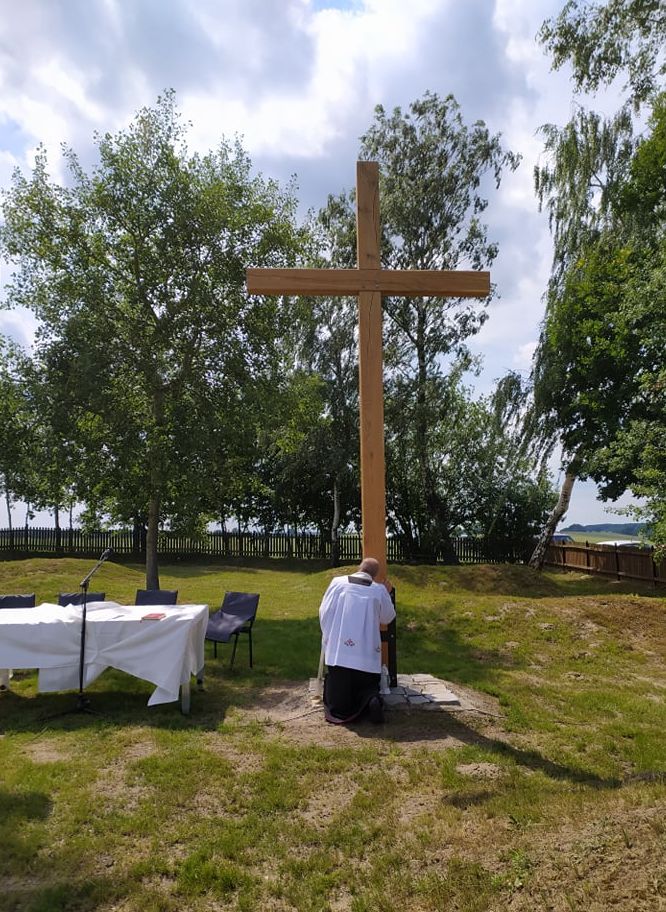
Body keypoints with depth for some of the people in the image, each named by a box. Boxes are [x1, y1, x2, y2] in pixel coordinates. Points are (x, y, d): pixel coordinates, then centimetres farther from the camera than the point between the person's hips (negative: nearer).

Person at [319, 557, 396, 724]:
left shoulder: (337, 582, 0)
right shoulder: (380, 590, 0)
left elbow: (324, 612, 4)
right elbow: (388, 618, 16)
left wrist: (328, 636, 19)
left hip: (338, 650, 0)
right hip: (367, 654, 0)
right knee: (367, 686, 20)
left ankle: (340, 708, -22)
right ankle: (372, 700, -14)